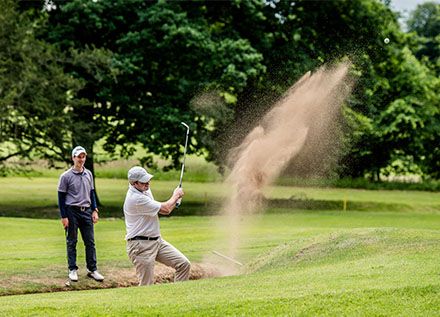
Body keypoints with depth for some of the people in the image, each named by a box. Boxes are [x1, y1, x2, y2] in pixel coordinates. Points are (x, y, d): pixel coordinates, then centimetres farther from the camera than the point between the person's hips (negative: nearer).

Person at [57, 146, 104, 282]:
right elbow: (61, 197, -5)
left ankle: (92, 269, 10)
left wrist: (95, 210, 10)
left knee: (90, 242, 4)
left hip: (86, 211, 5)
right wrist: (64, 217, -10)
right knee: (72, 242, 3)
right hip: (72, 211, -5)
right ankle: (72, 270, 10)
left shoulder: (88, 174, 11)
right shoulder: (66, 176, -6)